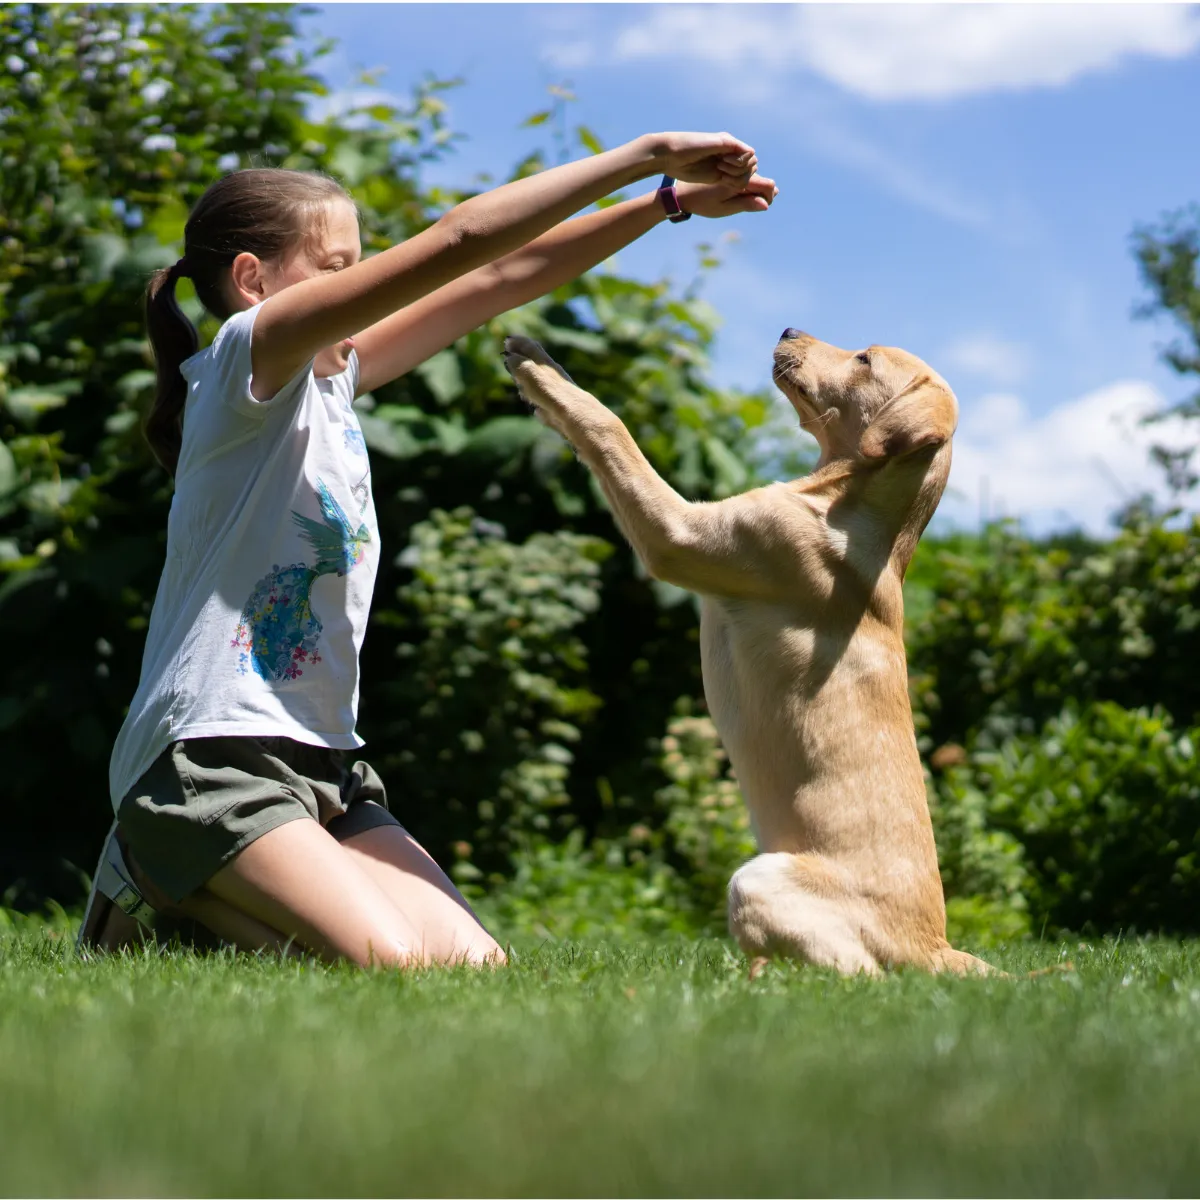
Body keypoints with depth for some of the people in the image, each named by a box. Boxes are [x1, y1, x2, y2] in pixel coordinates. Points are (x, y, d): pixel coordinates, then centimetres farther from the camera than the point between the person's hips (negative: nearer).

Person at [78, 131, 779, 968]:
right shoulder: (249, 358, -8)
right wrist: (644, 156, -12)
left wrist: (671, 203, 7)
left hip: (323, 764, 9)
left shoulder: (330, 378, 16)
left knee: (475, 965, -9)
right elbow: (456, 245, -15)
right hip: (210, 754, -9)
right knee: (387, 964, -25)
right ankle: (162, 886, 0)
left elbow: (503, 279, 14)